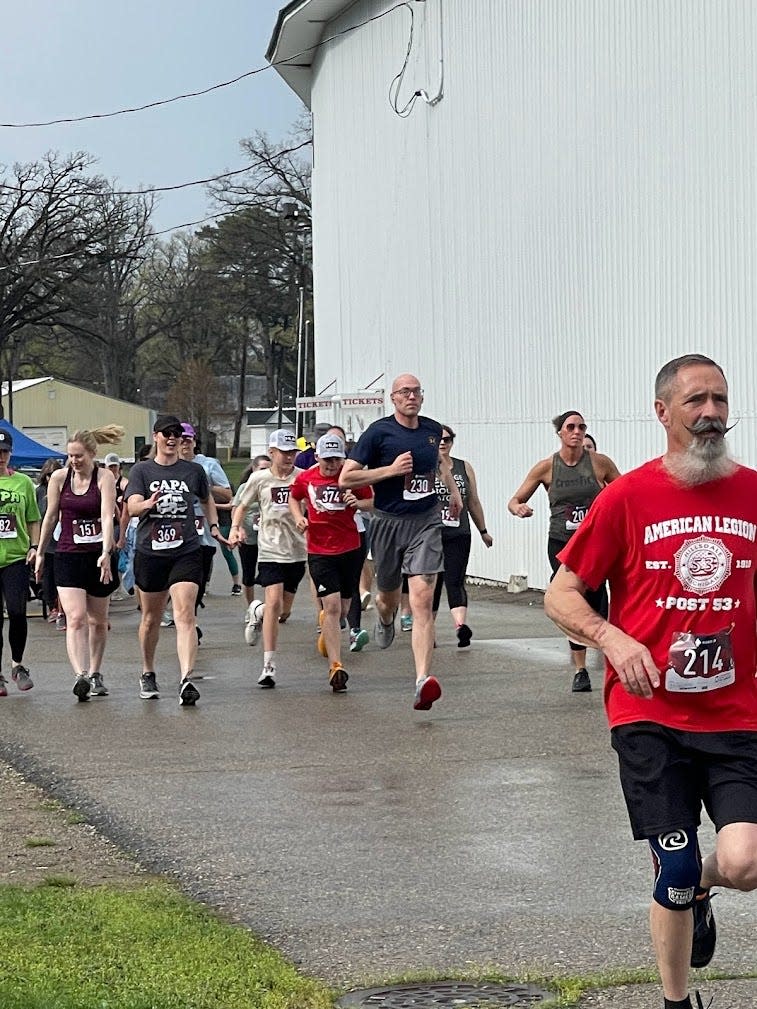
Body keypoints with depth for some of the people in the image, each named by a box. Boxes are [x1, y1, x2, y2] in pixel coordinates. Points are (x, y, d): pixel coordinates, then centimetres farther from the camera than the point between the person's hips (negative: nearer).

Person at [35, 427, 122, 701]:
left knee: (98, 620, 12)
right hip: (68, 556, 0)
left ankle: (95, 674, 29)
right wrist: (40, 553, 14)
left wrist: (105, 553, -31)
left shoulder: (104, 477, -8)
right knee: (76, 618, -16)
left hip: (99, 556, 0)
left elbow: (107, 516, -19)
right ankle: (80, 676, -27)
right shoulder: (59, 478, -1)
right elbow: (51, 517, 9)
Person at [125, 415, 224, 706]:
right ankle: (148, 674, 34)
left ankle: (186, 679, -26)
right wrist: (148, 503, -33)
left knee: (185, 616, -16)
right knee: (151, 618, 14)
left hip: (186, 552, -1)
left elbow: (207, 499, 26)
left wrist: (213, 526, 13)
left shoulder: (194, 471, 7)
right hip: (150, 552, 1)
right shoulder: (141, 470, 2)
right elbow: (132, 507, -12)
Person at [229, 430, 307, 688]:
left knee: (284, 612, 10)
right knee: (274, 603, -18)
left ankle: (257, 612, 47)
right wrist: (236, 528, -5)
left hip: (297, 551, 2)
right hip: (270, 550, -2)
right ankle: (268, 666, -11)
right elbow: (242, 506, 13)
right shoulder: (259, 479, 1)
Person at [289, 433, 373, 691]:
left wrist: (358, 502, -15)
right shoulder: (305, 478, -1)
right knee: (332, 606, -13)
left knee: (342, 609, 12)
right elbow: (294, 498, 19)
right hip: (319, 551, -1)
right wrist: (298, 517, 0)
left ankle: (326, 631, 49)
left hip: (350, 549, 1)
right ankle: (336, 667, -12)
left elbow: (372, 502, 6)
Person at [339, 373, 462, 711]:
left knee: (422, 597, -15)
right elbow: (345, 479, -12)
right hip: (388, 522, -1)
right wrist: (391, 470, -17)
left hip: (426, 522, 1)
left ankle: (423, 680, -24)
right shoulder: (379, 432, -8)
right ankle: (385, 620, 59)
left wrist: (453, 489, 35)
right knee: (389, 596, 18)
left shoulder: (433, 429, 7)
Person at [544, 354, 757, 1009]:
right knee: (674, 873, 3)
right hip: (650, 716, -1)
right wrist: (613, 638, -16)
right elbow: (561, 596, 1)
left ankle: (700, 889, 22)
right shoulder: (628, 497, -3)